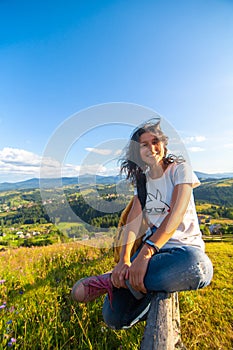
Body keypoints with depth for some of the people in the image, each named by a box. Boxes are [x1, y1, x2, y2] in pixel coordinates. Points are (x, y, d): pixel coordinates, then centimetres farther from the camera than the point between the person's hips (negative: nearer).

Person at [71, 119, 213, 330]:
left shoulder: (180, 169, -5)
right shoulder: (142, 180, 7)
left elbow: (176, 214, -20)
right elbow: (133, 218, -7)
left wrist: (145, 253, -31)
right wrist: (124, 259, -22)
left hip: (186, 246, -1)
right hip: (152, 244, 2)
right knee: (114, 318, -13)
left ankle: (112, 281, -21)